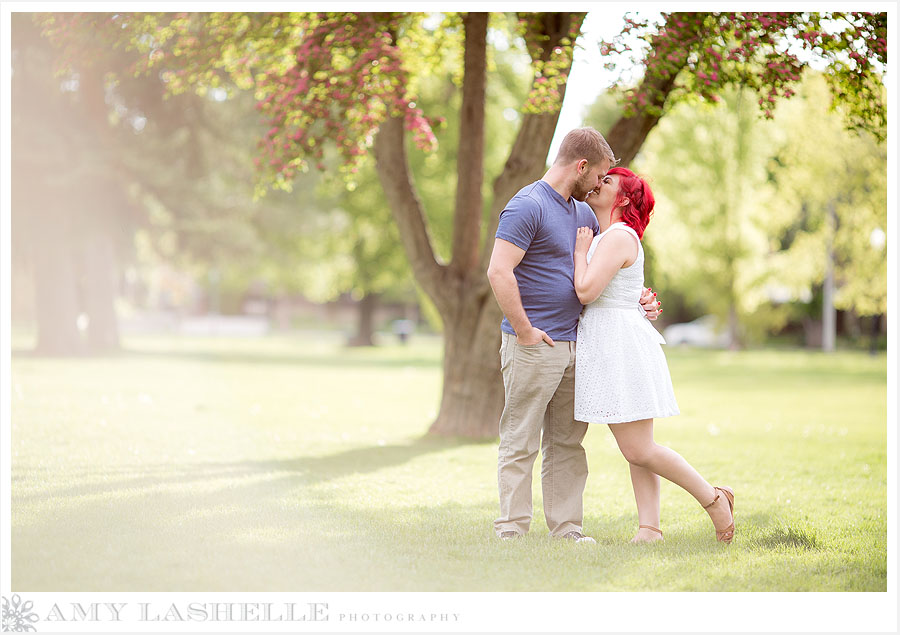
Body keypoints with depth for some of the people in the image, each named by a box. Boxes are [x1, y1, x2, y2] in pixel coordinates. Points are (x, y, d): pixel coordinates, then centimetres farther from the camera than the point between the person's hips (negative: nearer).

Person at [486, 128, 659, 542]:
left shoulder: (583, 213, 17)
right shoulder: (528, 206, -12)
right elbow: (499, 272, -21)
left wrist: (637, 299, 12)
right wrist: (524, 331, -18)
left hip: (572, 345, 9)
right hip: (533, 348, -9)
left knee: (567, 443, 10)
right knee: (521, 443, -3)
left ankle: (567, 529, 15)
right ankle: (511, 532, 0)